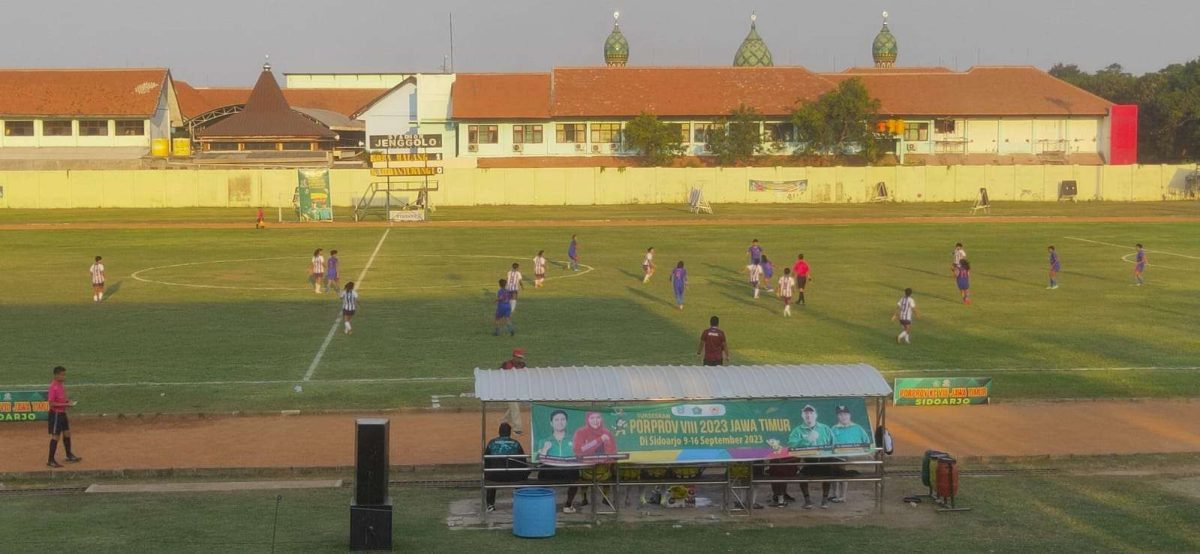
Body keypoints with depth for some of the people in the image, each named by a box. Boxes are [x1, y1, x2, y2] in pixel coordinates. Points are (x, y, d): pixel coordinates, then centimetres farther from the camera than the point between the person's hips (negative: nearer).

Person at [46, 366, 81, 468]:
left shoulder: (62, 384, 6)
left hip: (62, 413, 9)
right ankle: (50, 460, 2)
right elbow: (51, 403, -24)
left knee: (67, 433, 19)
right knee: (56, 436, -5)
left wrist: (68, 401, 2)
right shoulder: (53, 387, -21)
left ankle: (69, 455, 35)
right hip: (56, 414, -9)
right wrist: (66, 404, -23)